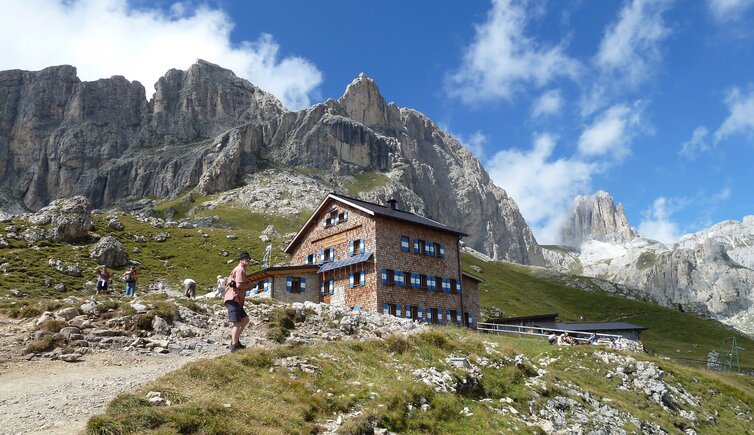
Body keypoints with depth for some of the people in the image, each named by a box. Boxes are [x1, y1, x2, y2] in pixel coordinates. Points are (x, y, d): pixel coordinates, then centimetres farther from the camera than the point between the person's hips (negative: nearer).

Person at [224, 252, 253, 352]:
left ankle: (235, 339, 17)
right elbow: (238, 285, -20)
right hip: (233, 299, -10)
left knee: (245, 319, 15)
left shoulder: (240, 270, 24)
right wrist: (249, 285, -5)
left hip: (236, 300, 10)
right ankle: (234, 346, -10)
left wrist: (247, 285, 8)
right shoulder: (240, 269, -9)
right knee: (237, 323, -10)